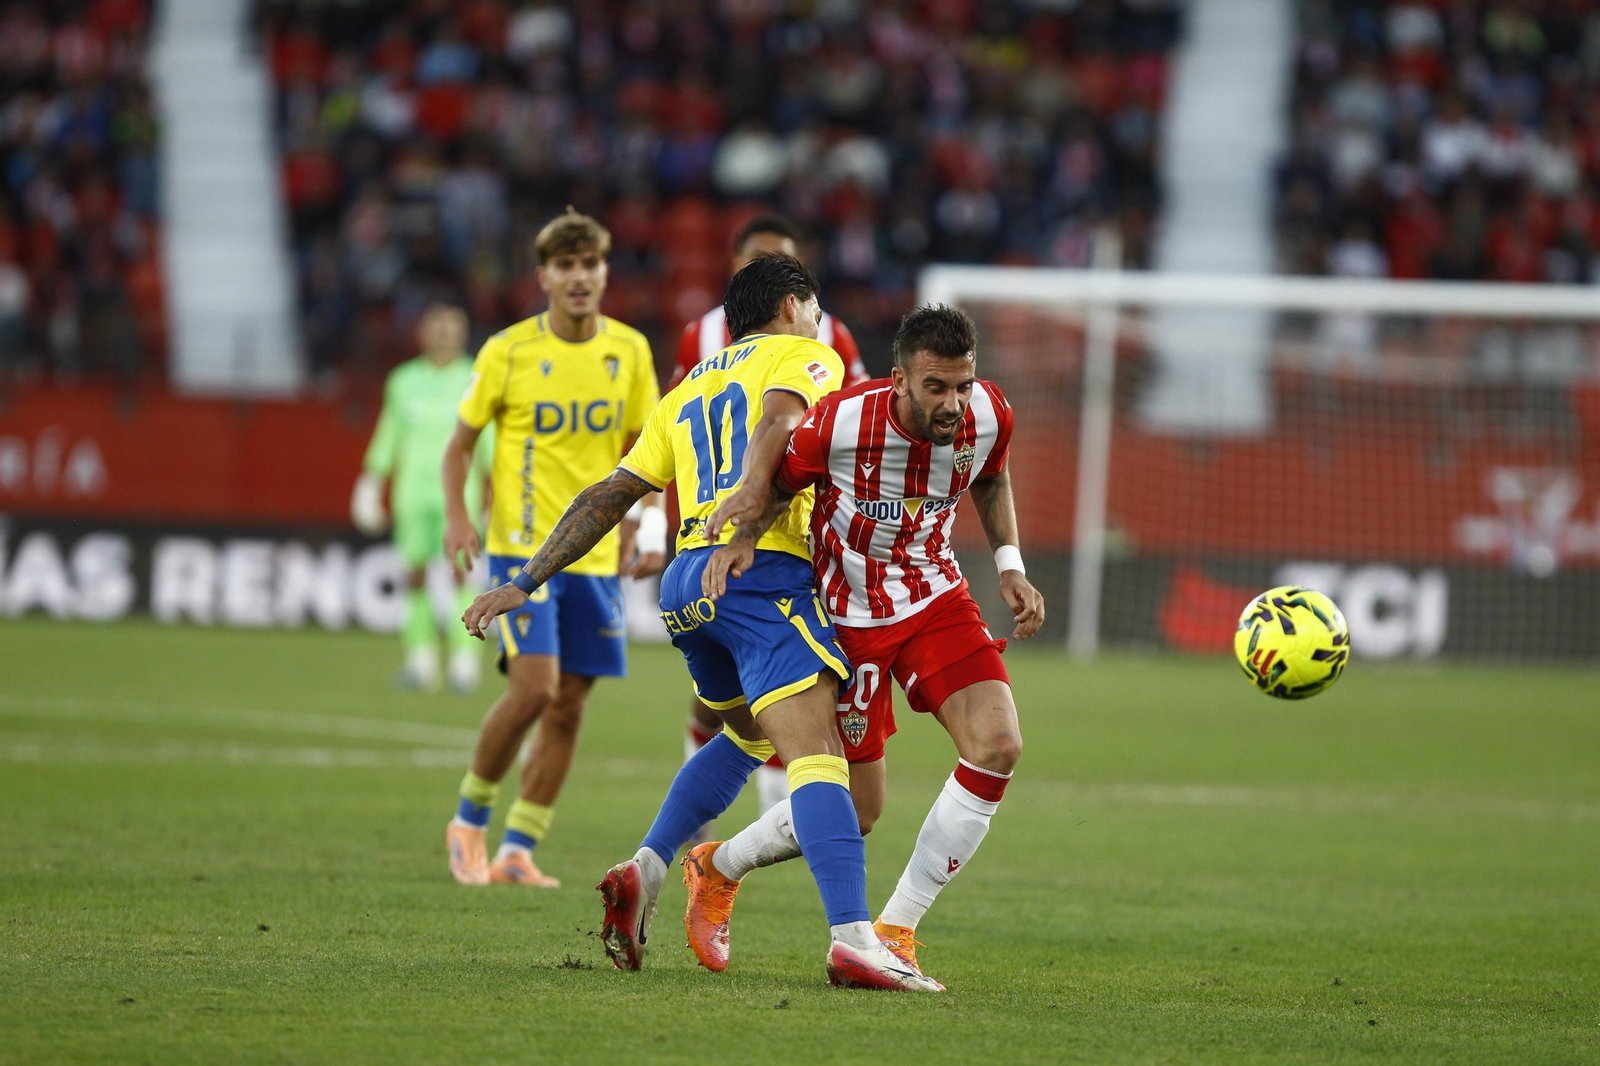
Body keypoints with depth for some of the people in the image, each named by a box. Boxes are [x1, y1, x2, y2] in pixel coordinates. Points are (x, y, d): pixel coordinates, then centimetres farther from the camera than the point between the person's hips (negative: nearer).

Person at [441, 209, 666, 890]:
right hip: (522, 546, -4)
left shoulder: (629, 352, 5)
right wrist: (458, 516, -12)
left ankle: (517, 852, 13)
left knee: (568, 706, 3)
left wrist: (643, 530, 1)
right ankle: (469, 820, 4)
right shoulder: (508, 352, -5)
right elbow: (461, 443, 4)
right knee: (534, 685, -18)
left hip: (596, 553, 4)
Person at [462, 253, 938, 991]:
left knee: (750, 736, 29)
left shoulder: (689, 393, 30)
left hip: (683, 584, 7)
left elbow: (607, 496, 25)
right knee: (816, 754, -16)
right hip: (765, 571, -7)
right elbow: (778, 421, -13)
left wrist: (525, 583, 25)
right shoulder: (804, 356, 11)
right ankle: (851, 937, -31)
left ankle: (646, 870, 15)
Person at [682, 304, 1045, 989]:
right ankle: (716, 869, 29)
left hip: (937, 598, 4)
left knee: (998, 745, -18)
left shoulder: (989, 415, -13)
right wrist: (740, 539, -26)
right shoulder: (841, 422, -26)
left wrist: (1009, 566, 0)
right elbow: (776, 483, -7)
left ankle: (895, 931, -5)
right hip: (848, 616, -4)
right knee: (855, 812, -2)